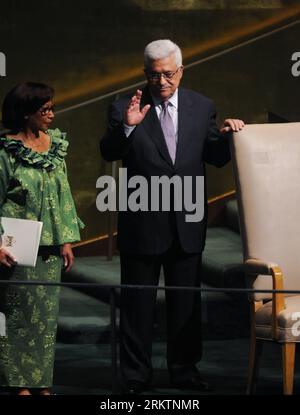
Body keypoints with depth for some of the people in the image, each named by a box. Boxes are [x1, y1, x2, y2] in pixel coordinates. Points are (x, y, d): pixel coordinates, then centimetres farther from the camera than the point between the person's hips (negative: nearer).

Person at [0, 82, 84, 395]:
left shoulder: (55, 143, 7)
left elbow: (64, 194, 11)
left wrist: (67, 240, 7)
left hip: (49, 245, 5)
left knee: (47, 312, 8)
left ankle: (41, 381, 17)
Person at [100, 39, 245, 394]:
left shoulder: (202, 107, 4)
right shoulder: (125, 108, -5)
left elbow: (216, 159, 9)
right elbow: (108, 153, -13)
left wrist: (225, 136, -11)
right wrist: (127, 127, -30)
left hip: (187, 223, 3)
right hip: (141, 223, -2)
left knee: (185, 301, 12)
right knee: (137, 302, 7)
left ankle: (184, 370, 25)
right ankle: (136, 375, 17)